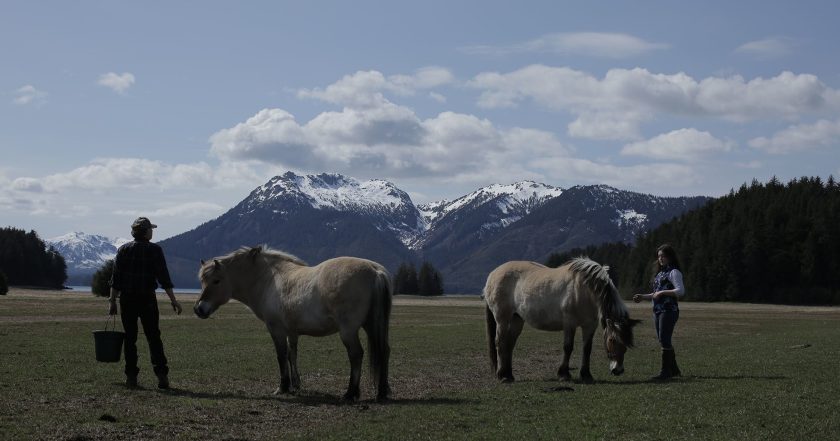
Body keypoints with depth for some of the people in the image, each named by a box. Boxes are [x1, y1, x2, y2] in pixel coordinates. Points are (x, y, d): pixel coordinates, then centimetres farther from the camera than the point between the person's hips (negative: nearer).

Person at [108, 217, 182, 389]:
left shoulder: (123, 250, 2)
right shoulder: (155, 250, -4)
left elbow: (116, 278, 1)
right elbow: (163, 277, -7)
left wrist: (113, 301, 5)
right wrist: (173, 299, -4)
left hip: (127, 299, 2)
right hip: (148, 299, -2)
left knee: (130, 338, 7)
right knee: (153, 337, 5)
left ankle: (131, 377, 6)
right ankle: (161, 375, -3)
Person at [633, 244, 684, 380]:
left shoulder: (674, 272, -8)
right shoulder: (660, 273, 19)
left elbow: (681, 291, -20)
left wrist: (662, 292, -20)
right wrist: (643, 297, 11)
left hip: (669, 311, -9)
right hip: (658, 311, 9)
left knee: (664, 340, -10)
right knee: (663, 341, 12)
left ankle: (665, 371, -6)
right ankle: (674, 369, 21)